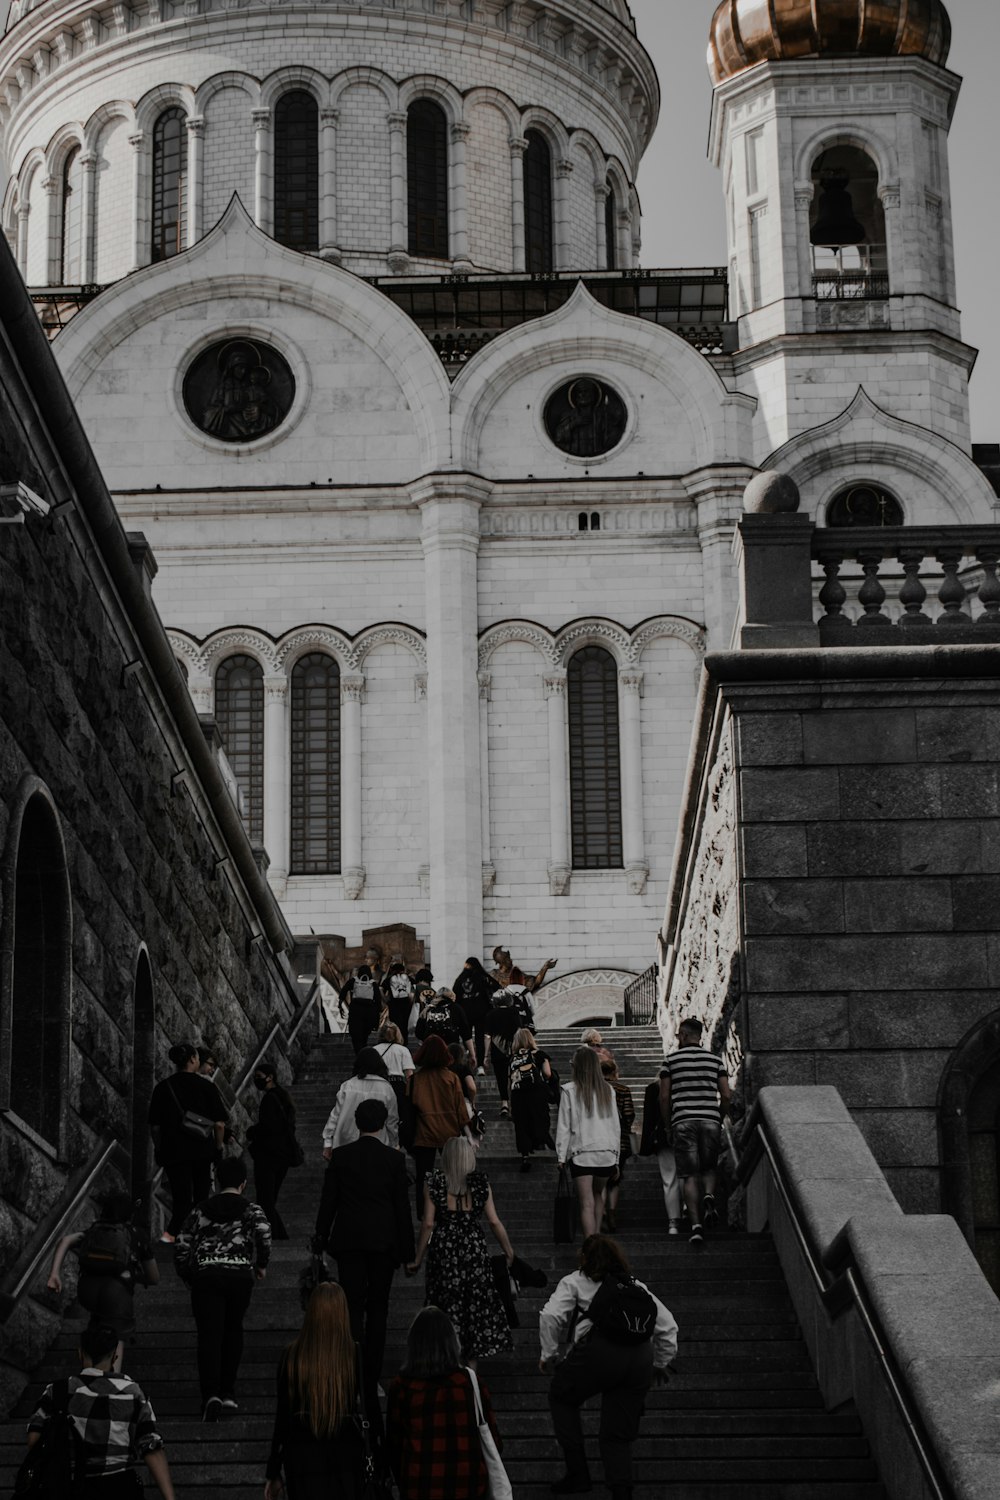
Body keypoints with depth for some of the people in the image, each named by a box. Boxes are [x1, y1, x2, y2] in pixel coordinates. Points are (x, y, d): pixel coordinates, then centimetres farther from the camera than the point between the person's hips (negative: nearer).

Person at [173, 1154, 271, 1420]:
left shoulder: (201, 1210, 17)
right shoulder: (250, 1209, 10)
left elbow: (181, 1248, 12)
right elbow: (263, 1231, -10)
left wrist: (187, 1277, 24)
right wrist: (261, 1264, 5)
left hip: (205, 1275, 0)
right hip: (239, 1273, 0)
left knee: (209, 1335, -5)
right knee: (233, 1331, 18)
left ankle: (211, 1395, -23)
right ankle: (227, 1394, 19)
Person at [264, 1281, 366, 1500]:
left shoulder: (293, 1354, -5)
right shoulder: (356, 1355, -7)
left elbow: (282, 1413, -1)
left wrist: (273, 1473, 6)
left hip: (301, 1453, 0)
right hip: (345, 1454, 0)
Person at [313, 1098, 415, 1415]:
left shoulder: (340, 1156, -2)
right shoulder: (395, 1159, -3)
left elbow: (328, 1201, 1)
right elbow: (402, 1207, -2)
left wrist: (321, 1238, 11)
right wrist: (407, 1250, 4)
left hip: (348, 1239, 0)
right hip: (383, 1241, 0)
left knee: (353, 1306, 1)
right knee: (377, 1308, 8)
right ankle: (371, 1385, 9)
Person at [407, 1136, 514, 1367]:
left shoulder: (434, 1183, -3)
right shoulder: (480, 1183, -1)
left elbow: (428, 1224, -4)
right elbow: (494, 1221, 0)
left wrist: (417, 1259, 3)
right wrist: (509, 1252, 11)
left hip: (443, 1250, 0)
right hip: (474, 1249, 0)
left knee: (446, 1306, 7)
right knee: (475, 1305, 10)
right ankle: (471, 1363, 11)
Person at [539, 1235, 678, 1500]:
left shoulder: (575, 1282, 18)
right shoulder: (637, 1286, 31)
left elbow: (551, 1316, 2)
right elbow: (668, 1326, 29)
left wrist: (548, 1354, 12)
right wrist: (660, 1364, 38)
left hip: (597, 1351, -4)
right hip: (640, 1358, 4)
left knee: (562, 1398, 23)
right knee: (619, 1435, 11)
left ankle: (577, 1474, 16)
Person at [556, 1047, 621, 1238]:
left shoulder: (569, 1091, -6)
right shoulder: (607, 1090, 3)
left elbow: (564, 1126, -4)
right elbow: (616, 1126, 7)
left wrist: (561, 1156, 3)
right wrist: (616, 1157, 14)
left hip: (581, 1153, -3)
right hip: (607, 1152, 3)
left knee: (587, 1204, -4)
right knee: (598, 1194, 24)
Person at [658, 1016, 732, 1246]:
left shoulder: (671, 1060, 3)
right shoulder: (715, 1060, 8)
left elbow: (664, 1097, 1)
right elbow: (726, 1096, 4)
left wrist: (668, 1126, 12)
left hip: (683, 1122, -1)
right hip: (710, 1120, 2)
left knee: (689, 1176, 0)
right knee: (709, 1168, 18)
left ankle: (696, 1225, -9)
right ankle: (709, 1195, -13)